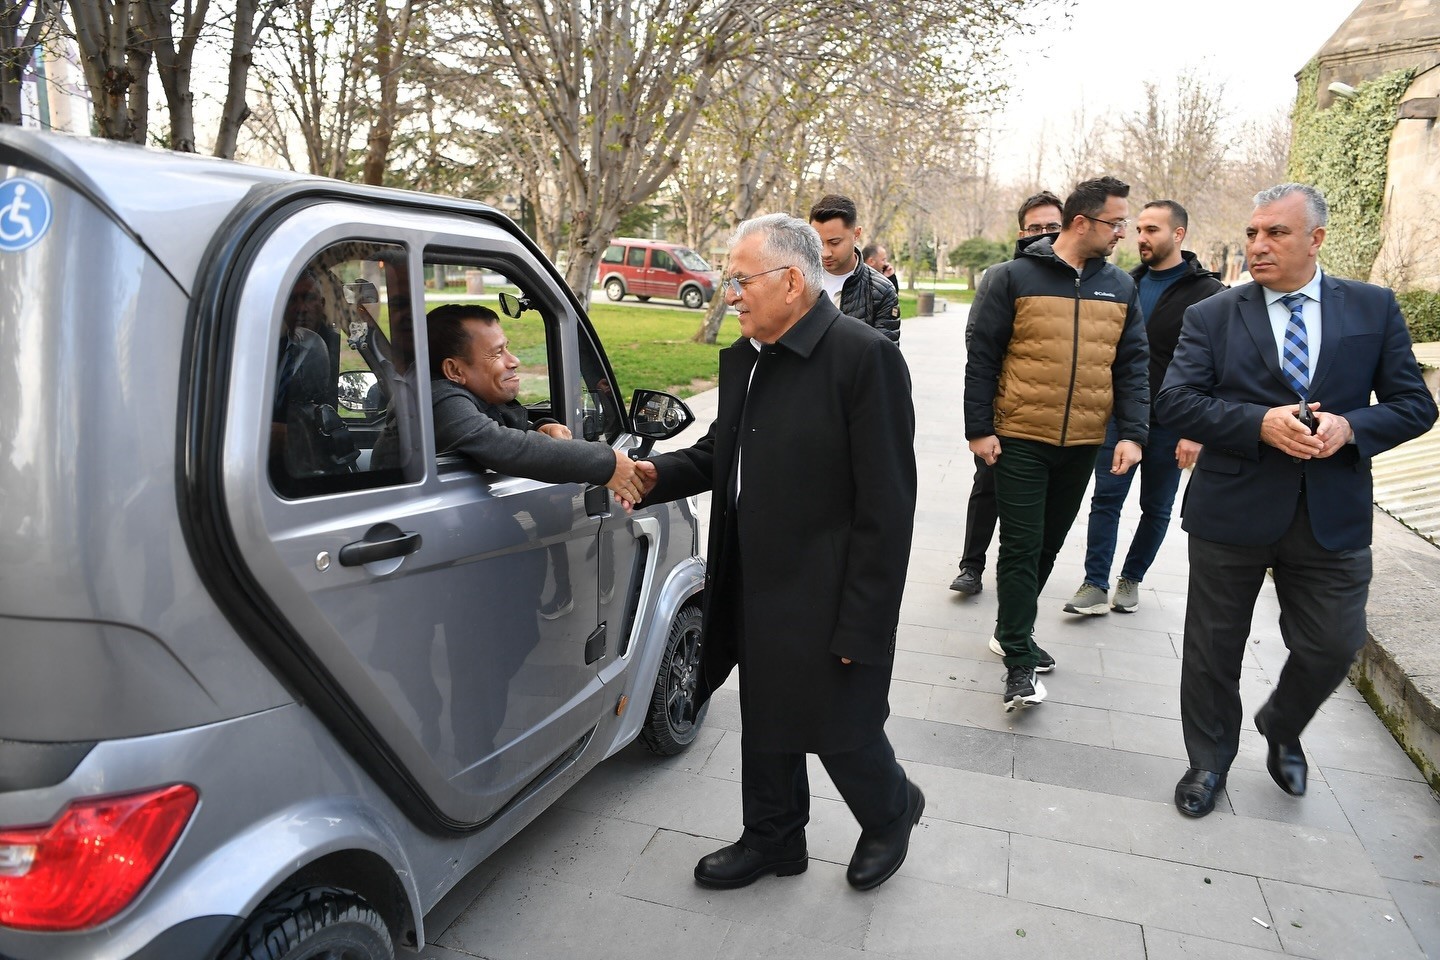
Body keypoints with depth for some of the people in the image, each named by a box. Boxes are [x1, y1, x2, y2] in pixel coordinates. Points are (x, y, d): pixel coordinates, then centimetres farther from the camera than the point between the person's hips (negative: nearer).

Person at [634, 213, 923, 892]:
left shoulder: (865, 358, -18)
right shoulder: (743, 357, 6)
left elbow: (886, 506, -18)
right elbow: (720, 451, 18)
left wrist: (861, 626, -17)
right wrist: (659, 474, -3)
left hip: (829, 602, -7)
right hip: (756, 589, 7)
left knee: (843, 731, 12)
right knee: (766, 725, 20)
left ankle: (891, 812, 44)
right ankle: (773, 838, 44)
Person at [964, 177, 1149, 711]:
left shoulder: (1120, 287, 8)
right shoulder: (1013, 278, -5)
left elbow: (1132, 365, 8)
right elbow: (981, 357, -6)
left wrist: (1132, 433, -2)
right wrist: (979, 428, -10)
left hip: (1084, 445, 5)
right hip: (1019, 440, -5)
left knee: (1049, 543, 15)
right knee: (1021, 546, -3)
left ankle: (1013, 629, 32)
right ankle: (1020, 660, 3)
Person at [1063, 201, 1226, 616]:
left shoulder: (1206, 293, -6)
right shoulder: (1128, 284, 9)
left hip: (1169, 425, -3)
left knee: (1157, 508, 9)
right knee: (1106, 499, -1)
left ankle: (1131, 579, 25)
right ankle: (1095, 586, 3)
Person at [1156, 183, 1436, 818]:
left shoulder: (1374, 309, 4)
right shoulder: (1211, 316, -1)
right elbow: (1175, 401, -9)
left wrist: (1350, 427, -16)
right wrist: (1260, 423, -22)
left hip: (1333, 519, 2)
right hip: (1231, 511, -1)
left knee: (1333, 647, 10)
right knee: (1214, 648, 10)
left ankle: (1280, 729, 42)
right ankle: (1208, 761, 33)